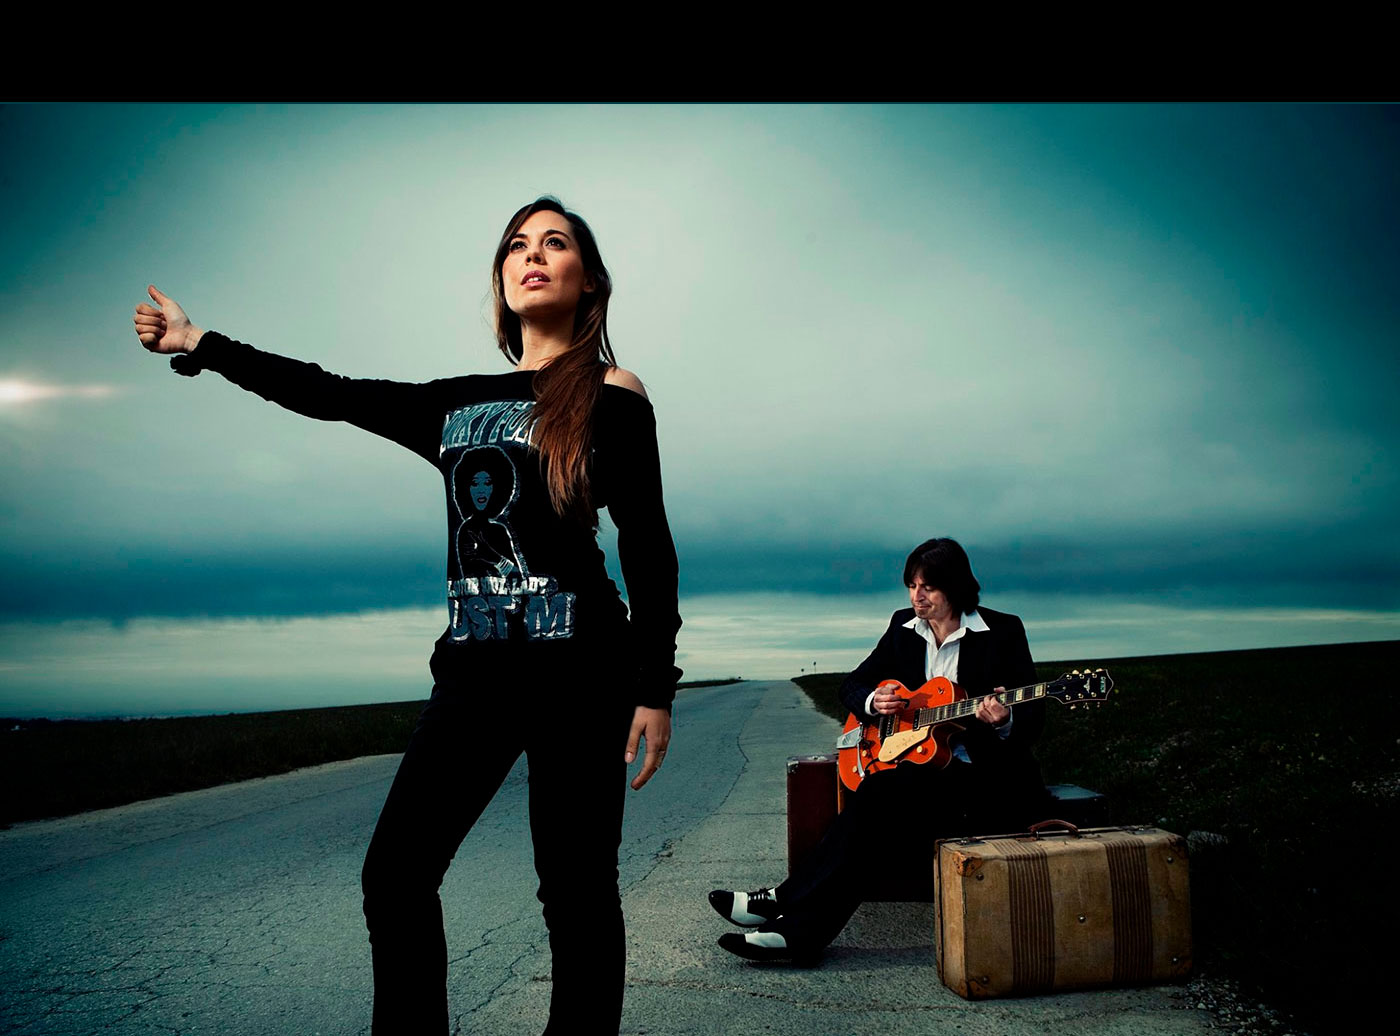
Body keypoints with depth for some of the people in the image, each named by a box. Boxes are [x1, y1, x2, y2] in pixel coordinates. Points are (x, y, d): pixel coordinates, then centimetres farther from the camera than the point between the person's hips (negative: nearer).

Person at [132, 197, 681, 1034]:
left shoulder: (612, 394, 1)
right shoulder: (458, 403, 14)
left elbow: (648, 549, -3)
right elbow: (332, 395, 20)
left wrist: (656, 687, -8)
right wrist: (197, 344, 23)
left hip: (578, 669, -5)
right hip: (475, 671, 5)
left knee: (576, 889, 0)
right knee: (396, 873, 2)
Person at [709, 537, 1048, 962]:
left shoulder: (1003, 631, -3)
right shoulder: (903, 627, 11)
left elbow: (1033, 715, -5)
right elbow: (852, 685, 17)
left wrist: (1004, 722, -28)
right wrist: (872, 701, -6)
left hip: (986, 776, -5)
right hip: (919, 764, 5)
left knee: (881, 792, -30)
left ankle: (791, 904, -27)